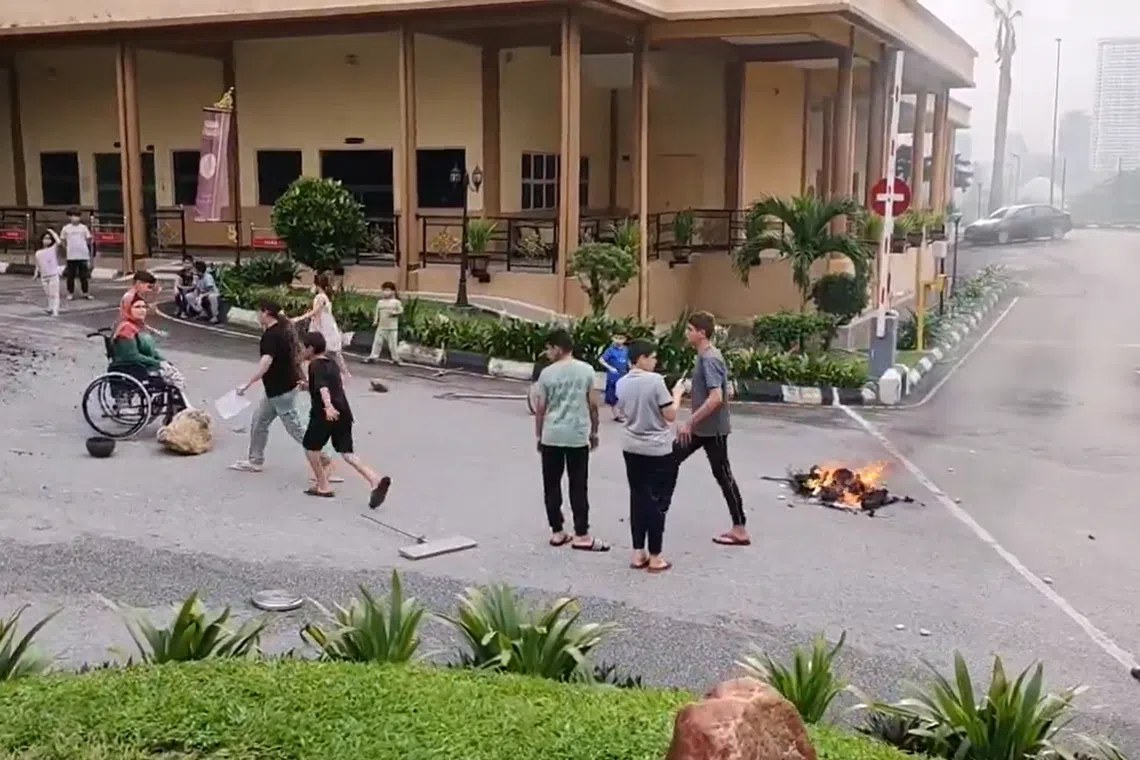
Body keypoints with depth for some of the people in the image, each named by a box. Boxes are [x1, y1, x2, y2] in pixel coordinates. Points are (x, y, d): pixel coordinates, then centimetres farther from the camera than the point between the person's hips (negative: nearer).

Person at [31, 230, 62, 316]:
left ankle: (55, 311, -12)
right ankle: (50, 308, 29)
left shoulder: (54, 249, -4)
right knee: (48, 294, 16)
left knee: (54, 294, -8)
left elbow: (58, 242, -23)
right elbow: (38, 266, 15)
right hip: (44, 277, 5)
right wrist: (36, 273, 2)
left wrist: (52, 232, -12)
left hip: (54, 275, -5)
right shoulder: (38, 253, 6)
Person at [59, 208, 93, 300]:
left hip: (83, 255, 1)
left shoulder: (83, 227, 4)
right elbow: (63, 241, 10)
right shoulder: (66, 228, 2)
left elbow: (88, 240, 9)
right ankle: (70, 293, 13)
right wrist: (66, 248, 1)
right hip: (71, 256, -1)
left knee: (83, 275, 7)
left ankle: (85, 293, 16)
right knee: (71, 276, 3)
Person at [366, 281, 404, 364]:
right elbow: (377, 312, 9)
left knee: (393, 344, 1)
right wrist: (375, 321, -1)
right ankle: (373, 356, 7)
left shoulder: (396, 302, -5)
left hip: (392, 328, -3)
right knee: (377, 342, 2)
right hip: (381, 327, 3)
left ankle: (396, 358, 13)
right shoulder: (380, 302, 6)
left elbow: (401, 310, -3)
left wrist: (394, 313, -20)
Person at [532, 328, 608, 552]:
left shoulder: (547, 373, -3)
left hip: (552, 436, 0)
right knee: (578, 486, 4)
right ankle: (581, 535, 4)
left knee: (552, 485, 11)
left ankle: (557, 532, 14)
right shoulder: (586, 370, -1)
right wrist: (594, 432, 13)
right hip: (578, 436, 0)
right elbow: (593, 405, 0)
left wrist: (539, 436, 12)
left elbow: (540, 409, 0)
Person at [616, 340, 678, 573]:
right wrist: (677, 394, -1)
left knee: (638, 499, 13)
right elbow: (670, 416, -15)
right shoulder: (655, 380, -18)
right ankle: (654, 558, 7)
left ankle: (638, 553, 16)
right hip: (658, 450, -6)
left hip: (631, 448, 6)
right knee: (656, 502, 2)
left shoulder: (622, 383, 2)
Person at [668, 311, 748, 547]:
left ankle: (740, 530, 8)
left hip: (712, 429, -10)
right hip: (701, 427, 10)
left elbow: (716, 398, -30)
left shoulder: (709, 359, -22)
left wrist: (689, 423, -26)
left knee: (722, 475, -1)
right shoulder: (704, 356, 8)